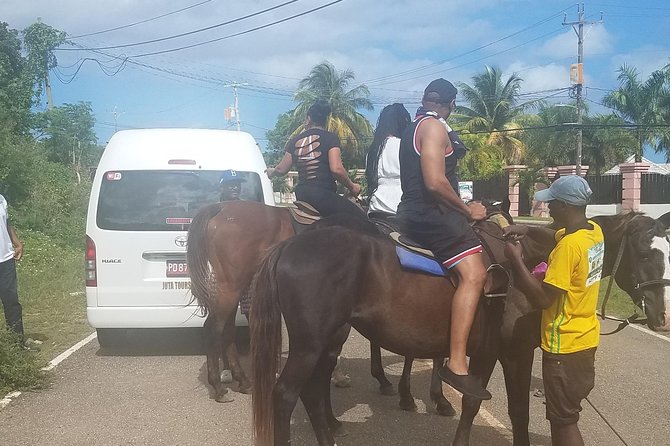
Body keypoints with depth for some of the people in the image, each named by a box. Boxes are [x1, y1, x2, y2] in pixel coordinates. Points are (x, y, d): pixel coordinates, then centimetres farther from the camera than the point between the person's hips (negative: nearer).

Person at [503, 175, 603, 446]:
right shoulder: (594, 231, 1)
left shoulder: (569, 245, -26)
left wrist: (516, 259, -17)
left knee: (563, 420, 4)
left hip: (564, 346, -9)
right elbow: (557, 236, 22)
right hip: (586, 339, 9)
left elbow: (542, 298, -25)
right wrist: (527, 230, 6)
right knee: (562, 415, 23)